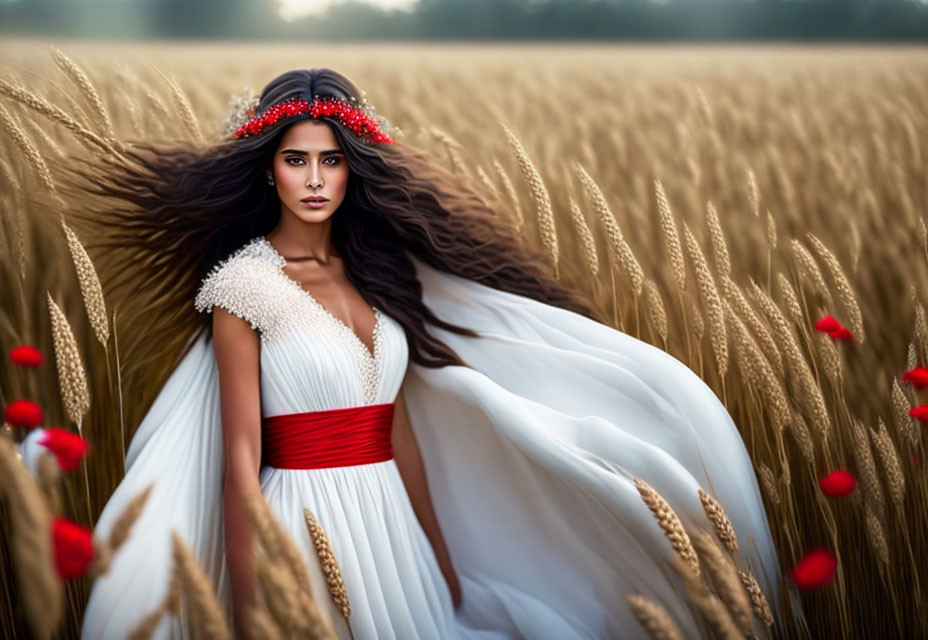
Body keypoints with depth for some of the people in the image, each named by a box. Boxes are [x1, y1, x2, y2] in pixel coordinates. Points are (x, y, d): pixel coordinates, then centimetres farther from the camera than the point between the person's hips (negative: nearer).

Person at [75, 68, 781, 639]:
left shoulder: (374, 272, 9)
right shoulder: (246, 283, -8)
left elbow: (399, 431, 12)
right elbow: (240, 455, -11)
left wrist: (443, 564, 13)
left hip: (392, 522, 6)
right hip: (302, 523, -5)